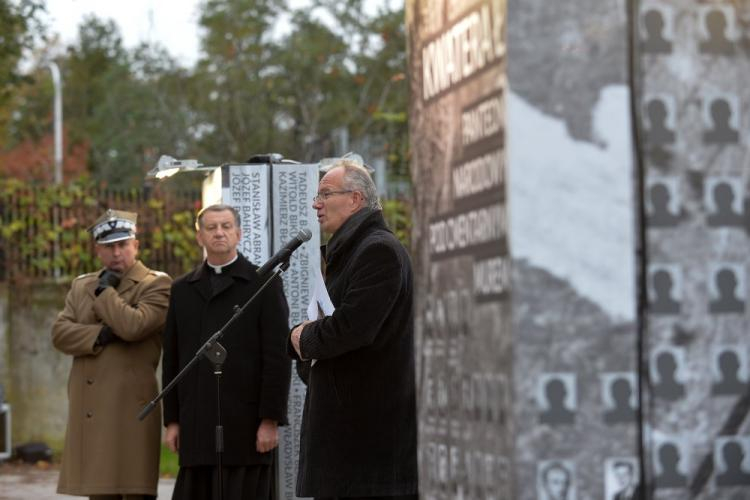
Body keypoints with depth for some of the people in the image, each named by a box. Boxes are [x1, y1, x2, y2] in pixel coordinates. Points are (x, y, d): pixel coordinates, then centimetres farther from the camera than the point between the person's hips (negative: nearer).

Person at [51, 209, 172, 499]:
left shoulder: (156, 285, -1)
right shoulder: (81, 286, 18)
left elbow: (132, 326, -17)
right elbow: (59, 332, 6)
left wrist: (105, 290, -4)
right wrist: (99, 335, -10)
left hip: (131, 408, -6)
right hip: (90, 410, 6)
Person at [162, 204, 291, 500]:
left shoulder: (264, 284, 3)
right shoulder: (182, 290, 15)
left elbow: (278, 357, -3)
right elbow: (172, 359, 15)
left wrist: (270, 420, -10)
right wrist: (172, 420, 9)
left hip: (246, 425, -3)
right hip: (196, 427, 4)